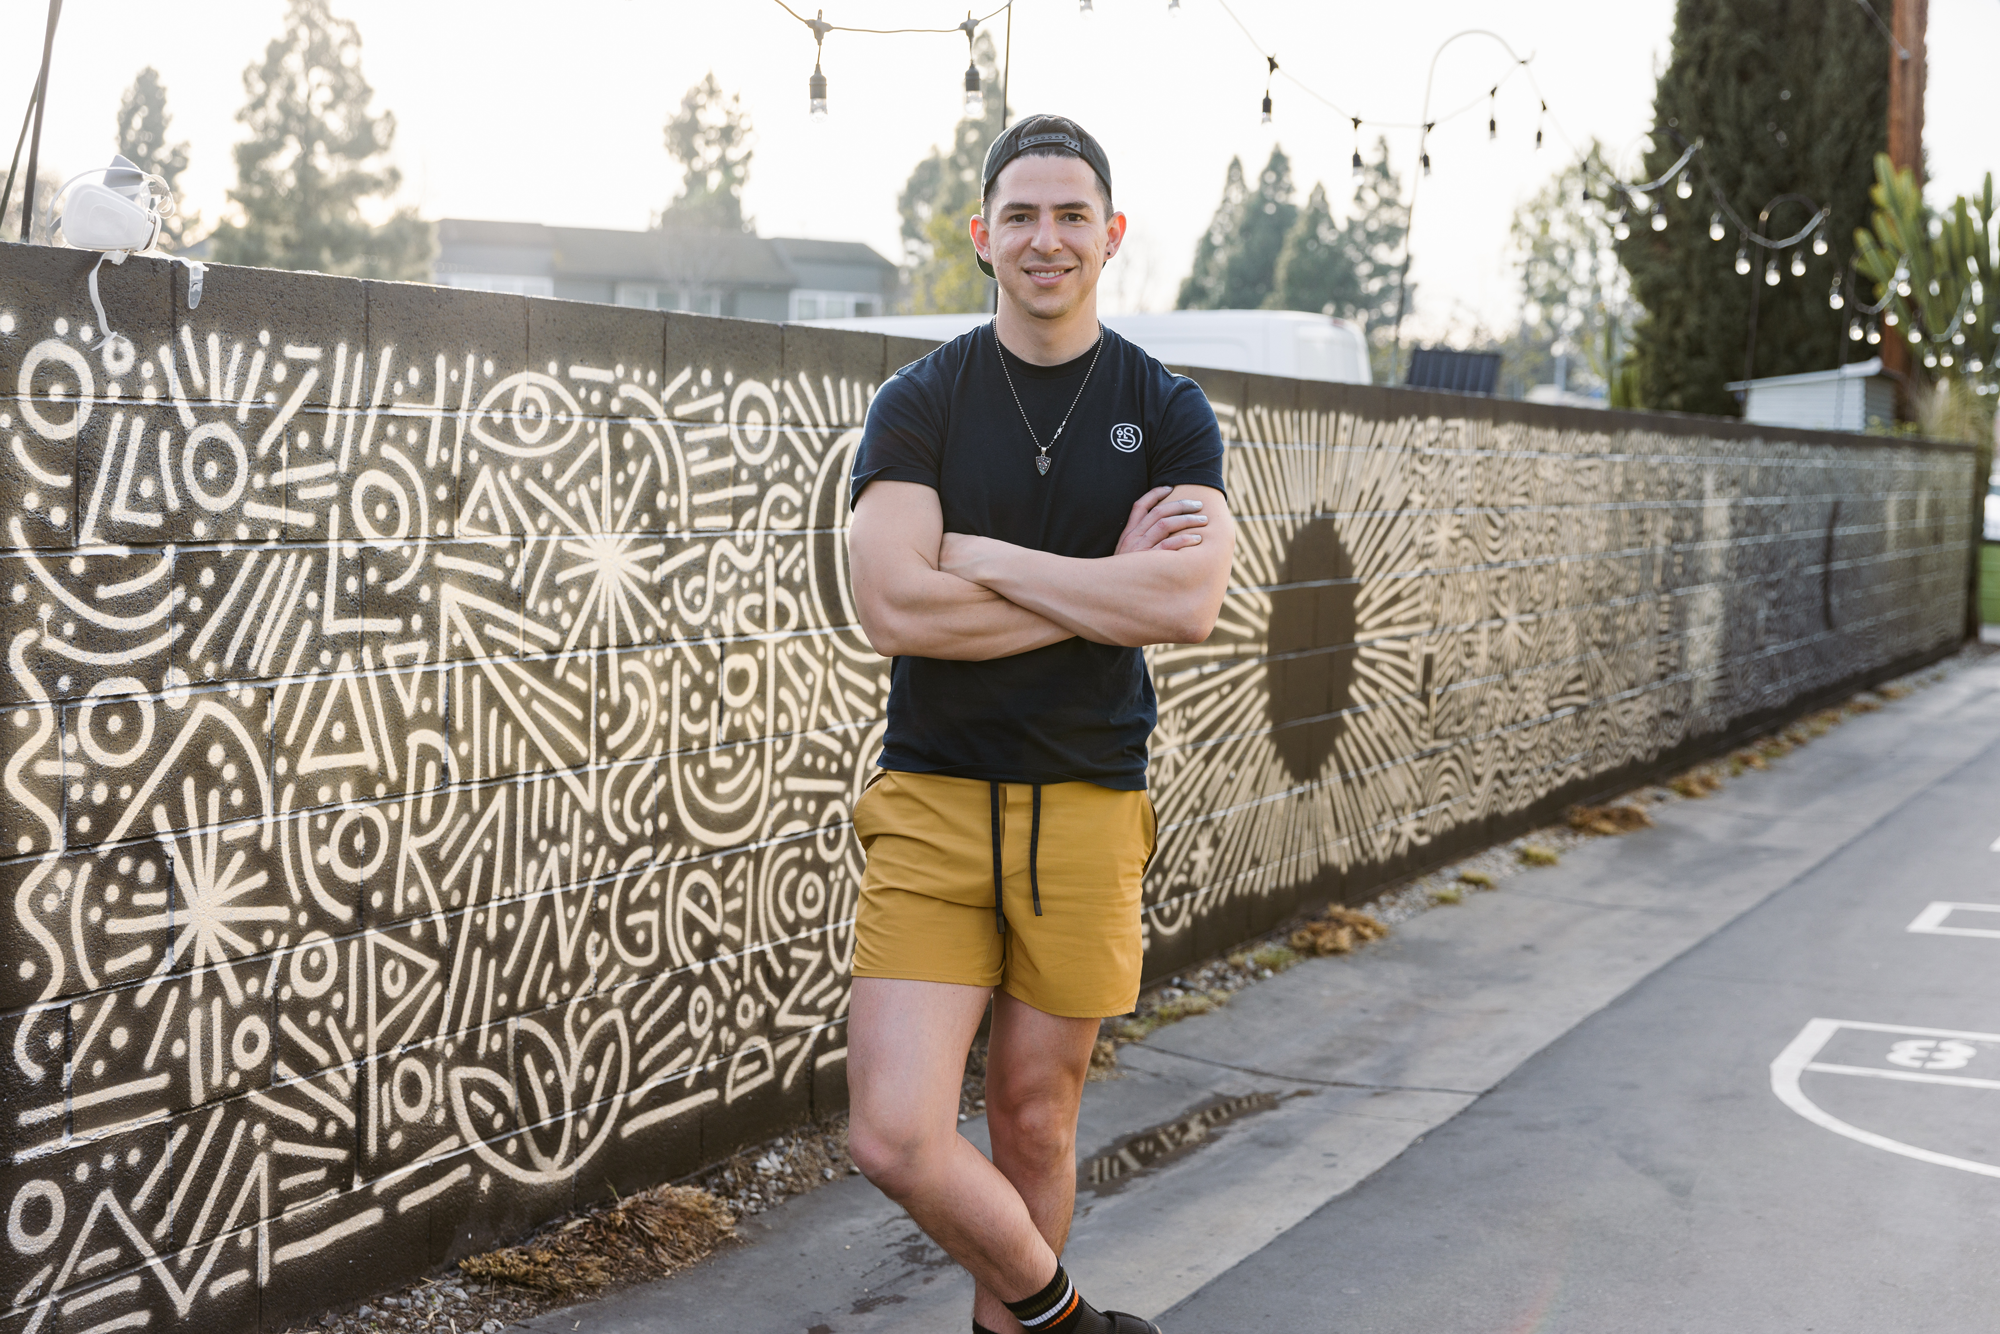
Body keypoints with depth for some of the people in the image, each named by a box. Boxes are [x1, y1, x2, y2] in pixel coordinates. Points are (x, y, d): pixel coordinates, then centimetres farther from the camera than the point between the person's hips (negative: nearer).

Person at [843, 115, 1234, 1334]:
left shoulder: (1168, 412, 4)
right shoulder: (921, 402, 2)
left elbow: (1189, 605, -13)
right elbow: (895, 607, -14)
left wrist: (987, 558, -12)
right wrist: (1111, 586, -11)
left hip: (1088, 806, 1)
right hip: (934, 797, 0)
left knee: (1034, 1119, 10)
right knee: (896, 1137, -9)